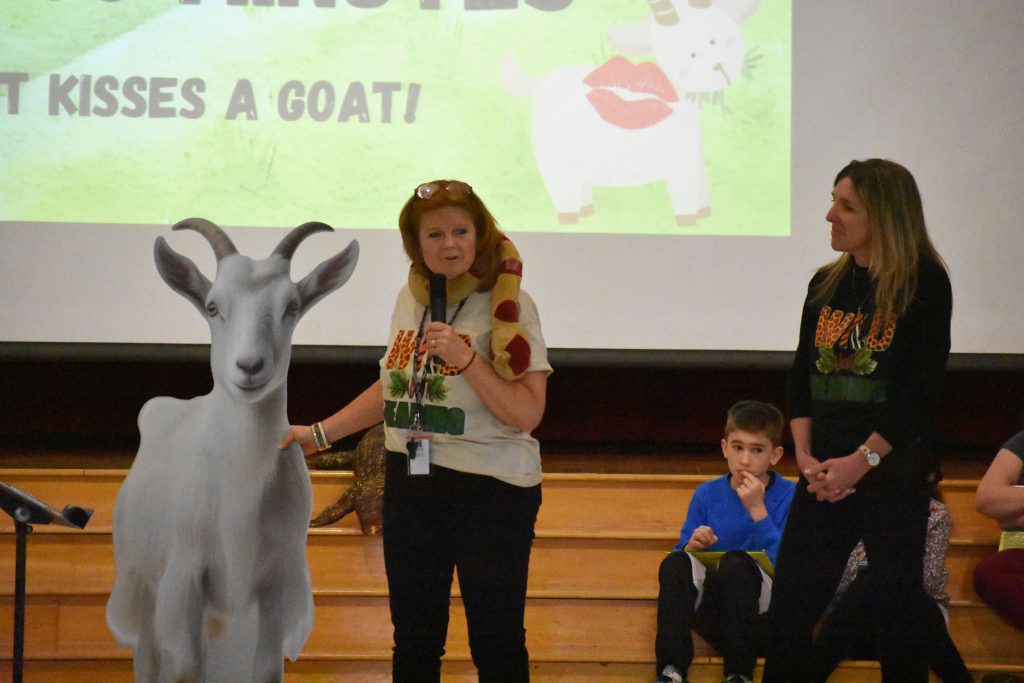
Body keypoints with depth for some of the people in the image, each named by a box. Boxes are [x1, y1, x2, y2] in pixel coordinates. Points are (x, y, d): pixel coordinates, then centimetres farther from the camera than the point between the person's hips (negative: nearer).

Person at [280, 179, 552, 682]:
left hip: (490, 490, -6)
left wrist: (465, 358, -25)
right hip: (410, 485, 6)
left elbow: (526, 414, -16)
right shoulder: (410, 300, 7)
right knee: (413, 641, 13)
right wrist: (318, 435, 19)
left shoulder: (507, 305, -10)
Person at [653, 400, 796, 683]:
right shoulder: (707, 495, 8)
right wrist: (691, 548, -12)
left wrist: (757, 510, -16)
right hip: (712, 613, 3)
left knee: (735, 561, -31)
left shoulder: (789, 497, -3)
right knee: (675, 563, -23)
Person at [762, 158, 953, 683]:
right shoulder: (826, 284, 8)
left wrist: (862, 460, -16)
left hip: (894, 476, -5)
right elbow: (801, 377, 9)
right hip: (825, 476, 5)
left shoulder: (924, 284, -8)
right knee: (790, 608, 2)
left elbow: (922, 388, -12)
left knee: (896, 612, 2)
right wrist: (805, 454, -5)